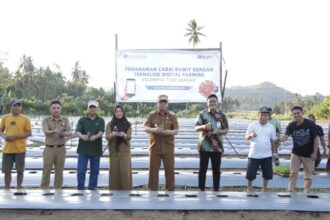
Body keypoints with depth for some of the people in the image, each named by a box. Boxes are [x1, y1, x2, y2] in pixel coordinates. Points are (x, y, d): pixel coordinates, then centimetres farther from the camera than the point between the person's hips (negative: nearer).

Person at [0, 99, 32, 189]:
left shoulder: (25, 118, -3)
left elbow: (29, 133, -6)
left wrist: (15, 136, -16)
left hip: (20, 149, -2)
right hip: (7, 149, 2)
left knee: (20, 170, 6)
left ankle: (18, 189, 20)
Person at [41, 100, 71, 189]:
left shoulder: (65, 120, 5)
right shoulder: (46, 120, 1)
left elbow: (69, 132, -6)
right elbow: (46, 131, -16)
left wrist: (64, 133, -29)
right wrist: (54, 131, -37)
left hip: (61, 148, 2)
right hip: (49, 148, -1)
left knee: (59, 170, 7)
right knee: (46, 170, 0)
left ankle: (58, 188, 16)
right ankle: (44, 188, 10)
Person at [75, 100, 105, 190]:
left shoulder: (100, 120, 5)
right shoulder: (82, 120, 5)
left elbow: (101, 132, -9)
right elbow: (77, 131, -7)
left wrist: (95, 136, -32)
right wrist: (82, 136, -31)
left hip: (96, 149, 1)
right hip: (83, 149, 0)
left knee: (94, 171, 7)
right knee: (81, 170, 0)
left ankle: (92, 188, 18)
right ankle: (80, 188, 11)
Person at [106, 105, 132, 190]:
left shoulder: (127, 124, 6)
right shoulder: (110, 124, 6)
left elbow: (129, 137, -1)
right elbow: (107, 136, -1)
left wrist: (124, 135, -23)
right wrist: (112, 134, -23)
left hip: (124, 150, 0)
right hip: (113, 149, 0)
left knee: (125, 170, -6)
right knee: (114, 170, -2)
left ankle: (126, 189, 1)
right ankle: (114, 189, 6)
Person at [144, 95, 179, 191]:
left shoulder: (172, 116, 7)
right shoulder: (152, 115, 6)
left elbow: (176, 130, 3)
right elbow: (146, 128, -1)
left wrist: (170, 132, -21)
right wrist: (154, 130, -22)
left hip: (168, 146, 0)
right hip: (154, 146, 0)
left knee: (170, 169, 1)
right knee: (153, 169, 2)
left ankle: (170, 189, 10)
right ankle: (152, 189, 10)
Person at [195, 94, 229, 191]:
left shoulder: (222, 115, 7)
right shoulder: (202, 114, 1)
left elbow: (226, 130, 4)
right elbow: (196, 128, -8)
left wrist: (217, 132, -16)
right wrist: (203, 127, -30)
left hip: (217, 146, 2)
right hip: (204, 146, -2)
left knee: (216, 169, 8)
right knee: (203, 169, 1)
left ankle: (216, 189, 17)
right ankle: (201, 189, 8)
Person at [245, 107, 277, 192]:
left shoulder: (271, 127, 5)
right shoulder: (252, 125, -3)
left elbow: (273, 141, 11)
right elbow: (246, 137, -4)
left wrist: (274, 153, 9)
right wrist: (251, 135, -26)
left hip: (267, 155, 2)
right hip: (254, 155, -2)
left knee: (267, 174, 7)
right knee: (250, 174, 1)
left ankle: (264, 189, 26)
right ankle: (249, 189, 20)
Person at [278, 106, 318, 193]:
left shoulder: (310, 124, -13)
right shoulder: (291, 125, -7)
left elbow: (315, 138, -8)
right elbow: (286, 137, -19)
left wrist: (315, 152, -11)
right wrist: (279, 139, -42)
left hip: (308, 154, -2)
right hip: (296, 153, 2)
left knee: (308, 175, 7)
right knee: (293, 173, -1)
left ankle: (307, 192, 17)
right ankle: (291, 191, 2)